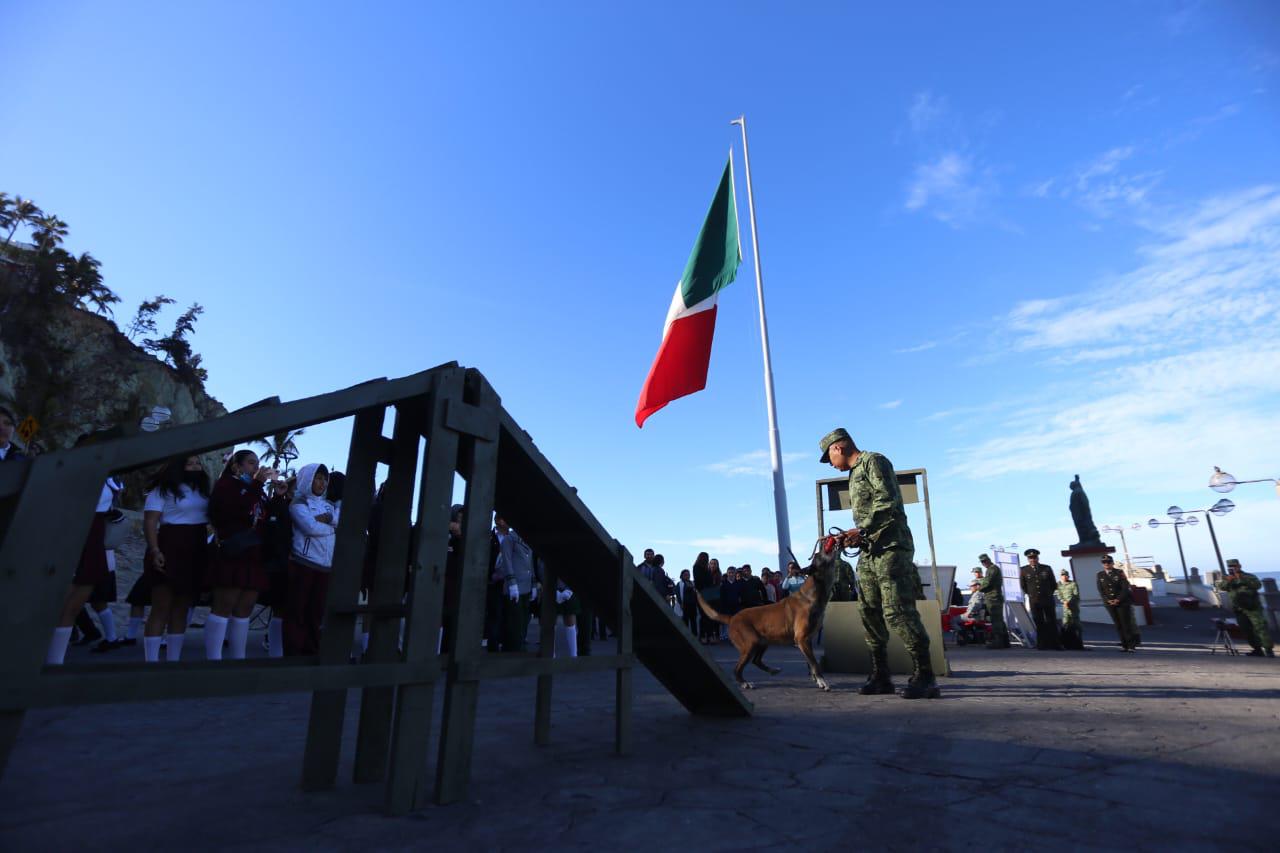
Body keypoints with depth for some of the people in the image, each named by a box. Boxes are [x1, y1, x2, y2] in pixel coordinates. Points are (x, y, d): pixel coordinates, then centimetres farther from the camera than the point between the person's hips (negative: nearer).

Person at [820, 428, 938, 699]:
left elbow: (888, 500, -17)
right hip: (869, 552, 9)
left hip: (891, 547, -9)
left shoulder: (873, 461, -4)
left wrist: (861, 530, -20)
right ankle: (880, 676, 12)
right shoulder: (855, 474, 23)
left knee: (897, 611, -13)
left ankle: (924, 677, -4)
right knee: (870, 612, 5)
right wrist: (853, 536, 9)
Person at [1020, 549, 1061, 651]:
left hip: (1048, 600, 0)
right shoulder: (1023, 570, 0)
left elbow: (1054, 585, 11)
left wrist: (1048, 594, 13)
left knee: (1052, 622, 3)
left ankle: (1055, 645, 10)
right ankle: (1043, 645, 6)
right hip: (1034, 601, 0)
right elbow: (1023, 586, 13)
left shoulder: (1047, 568, 1)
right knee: (1039, 623, 2)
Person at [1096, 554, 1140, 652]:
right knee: (1118, 625, 3)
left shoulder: (1119, 573, -1)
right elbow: (1100, 590, 5)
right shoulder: (1100, 575, 6)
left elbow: (1125, 587, -6)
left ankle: (1131, 645, 3)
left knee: (1126, 623, -4)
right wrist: (1107, 600, -9)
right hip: (1109, 603, 2)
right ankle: (1124, 645, 7)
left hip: (1122, 602, -2)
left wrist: (1118, 600, -13)